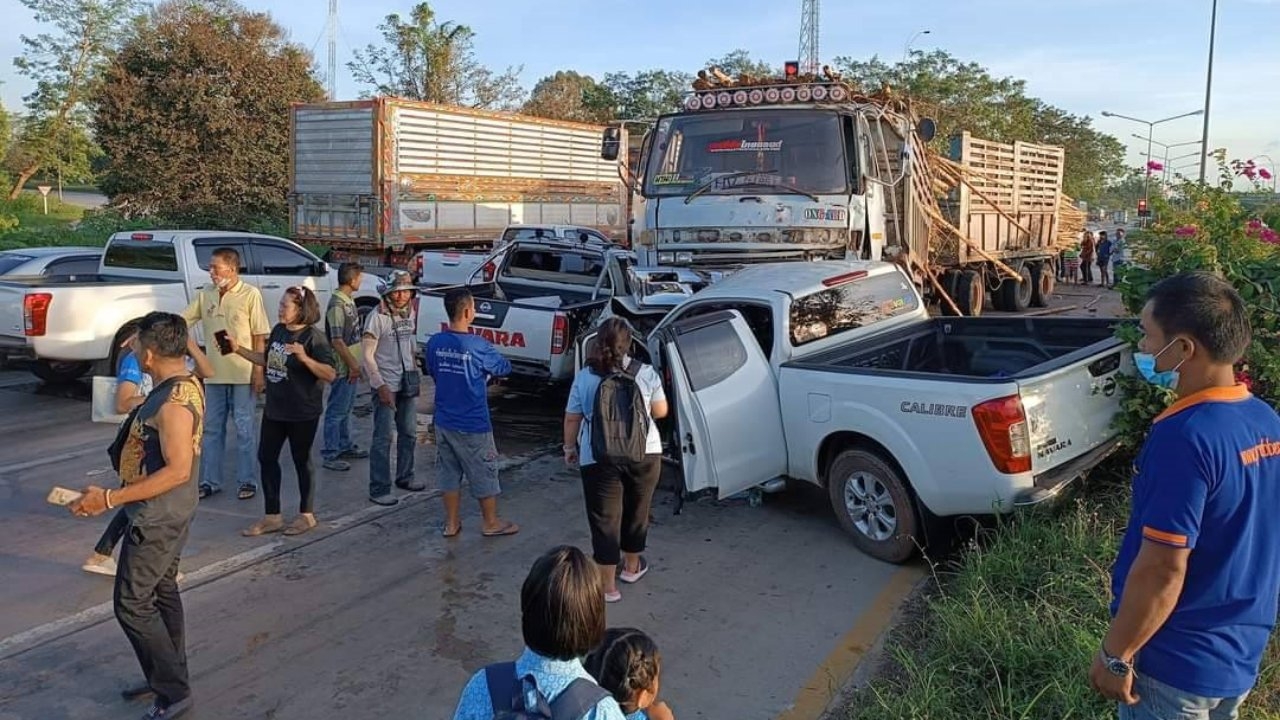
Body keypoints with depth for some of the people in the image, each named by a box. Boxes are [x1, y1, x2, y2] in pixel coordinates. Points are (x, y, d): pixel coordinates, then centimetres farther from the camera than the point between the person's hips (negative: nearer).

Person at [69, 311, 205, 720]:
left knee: (132, 604, 0)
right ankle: (167, 677, 33)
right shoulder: (184, 385, 3)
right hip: (168, 514, 10)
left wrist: (110, 499, -29)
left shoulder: (173, 402, -27)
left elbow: (177, 470, -30)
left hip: (157, 518, -10)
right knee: (162, 592, 19)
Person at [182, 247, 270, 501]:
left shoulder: (250, 295, -8)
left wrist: (259, 372, -11)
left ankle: (248, 481, 14)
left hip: (242, 374, -5)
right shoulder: (205, 295, 6)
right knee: (212, 429, 11)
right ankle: (210, 481, 21)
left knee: (244, 429, 4)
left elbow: (259, 337, -8)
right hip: (214, 373, 5)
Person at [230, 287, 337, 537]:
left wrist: (304, 358, -35)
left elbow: (330, 375, -23)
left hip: (302, 413, -7)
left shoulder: (312, 337, -17)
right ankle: (272, 517, 21)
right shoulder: (278, 330, 4)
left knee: (301, 460, 7)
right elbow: (267, 360, 19)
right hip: (274, 409, 7)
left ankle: (306, 515, 24)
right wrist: (238, 349, 14)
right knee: (266, 457, 10)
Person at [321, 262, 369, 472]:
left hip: (351, 367, 10)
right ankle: (330, 455, 6)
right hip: (343, 368, -9)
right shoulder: (337, 304, -20)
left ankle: (345, 446, 31)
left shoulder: (349, 300, 9)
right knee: (336, 411, -1)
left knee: (346, 409, 19)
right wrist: (352, 364, -17)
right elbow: (337, 340, -22)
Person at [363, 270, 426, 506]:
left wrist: (415, 374, 12)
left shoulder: (409, 313, 6)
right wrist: (381, 386, -18)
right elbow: (367, 356, -14)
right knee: (383, 438, -4)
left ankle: (405, 477, 32)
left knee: (409, 433, 16)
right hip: (386, 385, -7)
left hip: (408, 383, 7)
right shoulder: (378, 317, -15)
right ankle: (378, 490, 3)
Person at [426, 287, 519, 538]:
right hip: (472, 425, -5)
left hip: (444, 421, 5)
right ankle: (491, 523, 24)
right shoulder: (478, 346, -20)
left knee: (448, 473, 17)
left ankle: (451, 523, 26)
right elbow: (504, 369, -5)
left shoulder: (434, 343, -4)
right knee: (484, 474, 11)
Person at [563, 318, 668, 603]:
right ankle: (631, 567, 36)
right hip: (644, 453, 2)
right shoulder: (646, 373, -4)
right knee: (636, 512, 19)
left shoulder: (584, 377, -5)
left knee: (604, 518, 4)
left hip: (599, 458, -1)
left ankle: (607, 586, 6)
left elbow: (572, 419, 1)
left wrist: (569, 447, 15)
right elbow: (660, 411, 5)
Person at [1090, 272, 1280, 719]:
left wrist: (1115, 654, -15)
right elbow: (1243, 540, 10)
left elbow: (1162, 570, -26)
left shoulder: (1185, 436, -27)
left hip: (1178, 662, -8)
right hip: (1241, 652, 8)